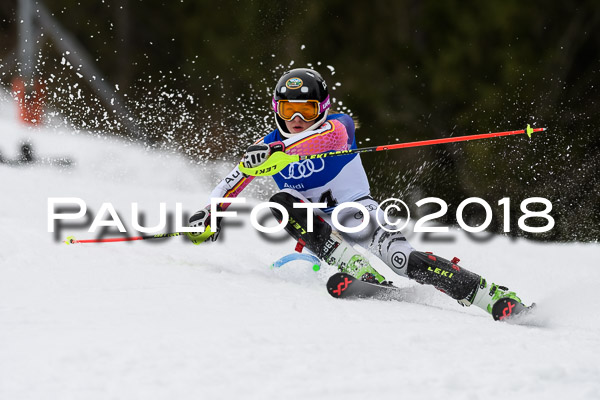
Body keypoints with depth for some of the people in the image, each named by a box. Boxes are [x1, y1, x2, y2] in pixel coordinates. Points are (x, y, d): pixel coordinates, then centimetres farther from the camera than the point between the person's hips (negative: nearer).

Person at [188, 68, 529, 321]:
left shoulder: (336, 128, -11)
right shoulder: (272, 143, 3)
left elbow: (320, 136, -35)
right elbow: (237, 177, 8)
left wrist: (273, 149, -50)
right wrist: (210, 212, -6)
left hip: (357, 214, -4)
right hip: (319, 229, 4)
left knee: (406, 261, -26)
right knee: (282, 203, -27)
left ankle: (495, 298, -25)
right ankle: (357, 268, -34)